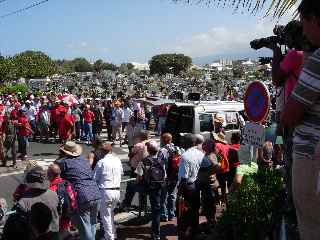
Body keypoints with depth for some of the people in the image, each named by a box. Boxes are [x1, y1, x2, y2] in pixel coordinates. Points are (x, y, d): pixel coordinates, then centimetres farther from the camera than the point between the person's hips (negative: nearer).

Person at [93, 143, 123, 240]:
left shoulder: (101, 162, -10)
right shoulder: (118, 160, 3)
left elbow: (95, 178, -6)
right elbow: (121, 173, 15)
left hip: (106, 191, -5)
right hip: (117, 190, 5)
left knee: (105, 215, 9)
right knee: (111, 212, 23)